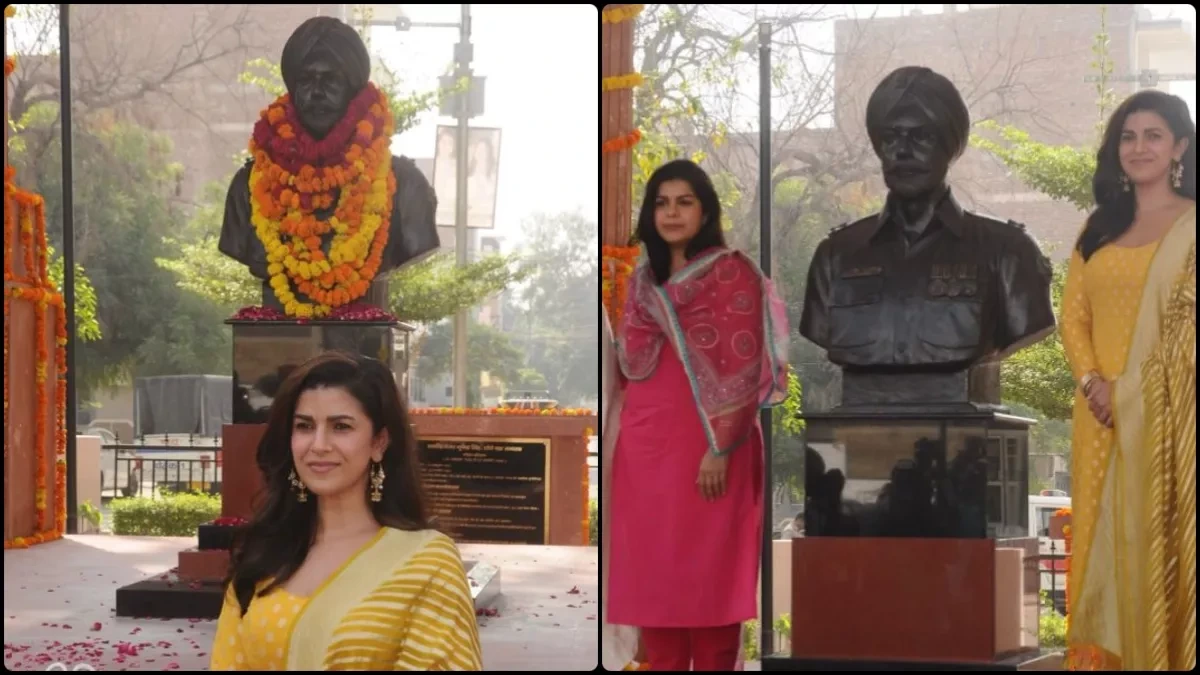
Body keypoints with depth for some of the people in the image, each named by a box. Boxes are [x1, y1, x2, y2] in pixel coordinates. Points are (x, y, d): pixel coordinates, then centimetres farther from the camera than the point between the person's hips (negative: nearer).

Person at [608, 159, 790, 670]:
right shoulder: (643, 279, 14)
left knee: (709, 572, -1)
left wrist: (720, 447, -17)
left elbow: (742, 367, -12)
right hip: (645, 445, 6)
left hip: (704, 445, -6)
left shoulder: (732, 273, -5)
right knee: (651, 570, 7)